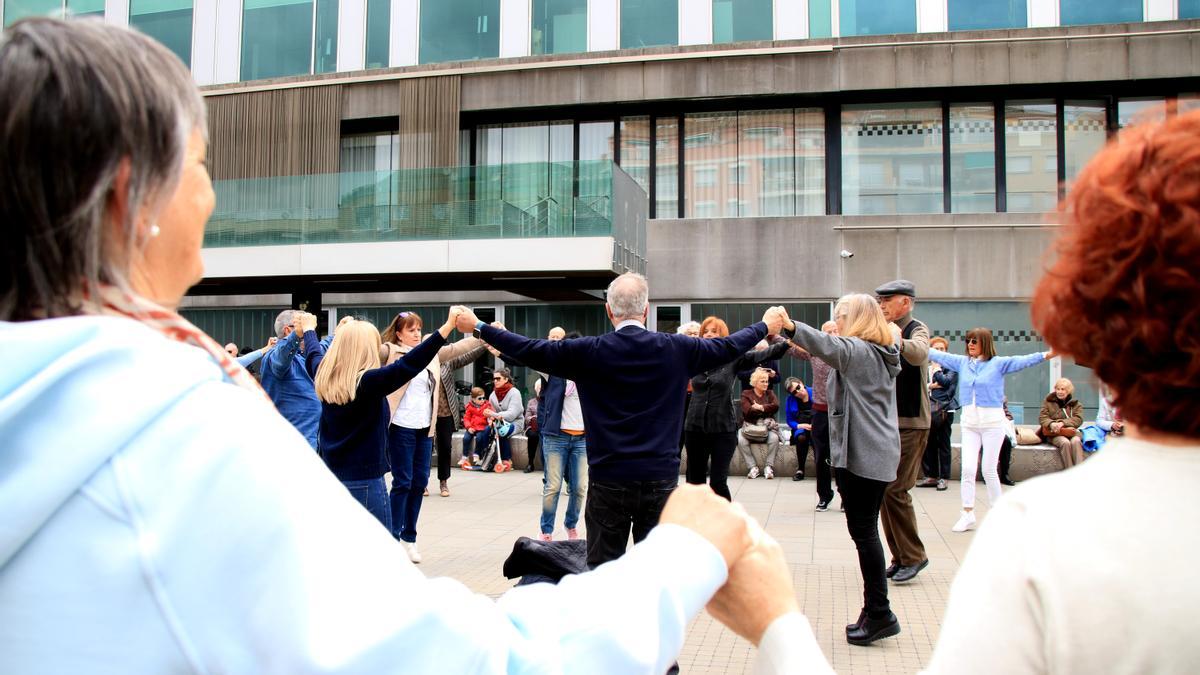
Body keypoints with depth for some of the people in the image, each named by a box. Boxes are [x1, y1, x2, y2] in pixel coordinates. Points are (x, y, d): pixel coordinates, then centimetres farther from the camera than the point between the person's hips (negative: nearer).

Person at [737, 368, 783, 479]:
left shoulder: (770, 393, 16)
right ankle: (753, 467, -19)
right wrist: (767, 409, -6)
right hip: (750, 426, -1)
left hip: (767, 427, 1)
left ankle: (768, 466, -18)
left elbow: (776, 406, -4)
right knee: (741, 440, -31)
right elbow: (748, 411, -10)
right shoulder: (746, 394, 7)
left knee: (774, 438, -32)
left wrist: (760, 407, -8)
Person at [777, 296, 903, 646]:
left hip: (861, 455, -10)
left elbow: (830, 347, -33)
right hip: (877, 453, 10)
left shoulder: (859, 350, -13)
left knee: (863, 530, -5)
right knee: (865, 529, 11)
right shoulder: (881, 354, 17)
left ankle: (878, 613, 1)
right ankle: (876, 612, 16)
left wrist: (791, 326, -46)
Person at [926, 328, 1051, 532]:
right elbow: (938, 355, 13)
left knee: (989, 470, 1)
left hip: (992, 421, -4)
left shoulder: (998, 363, -4)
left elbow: (1022, 361, -17)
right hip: (969, 421, 4)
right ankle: (968, 514, 3)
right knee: (967, 469, -1)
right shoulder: (962, 362, 8)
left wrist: (1046, 355, -33)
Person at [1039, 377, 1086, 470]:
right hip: (1054, 433, -1)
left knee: (1076, 441, -34)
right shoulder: (1048, 401, 12)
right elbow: (1042, 418, 2)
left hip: (1071, 431, 1)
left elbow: (1078, 419, -3)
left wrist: (1063, 423, -21)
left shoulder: (1076, 403, 13)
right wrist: (1051, 424, -21)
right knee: (1065, 442, -33)